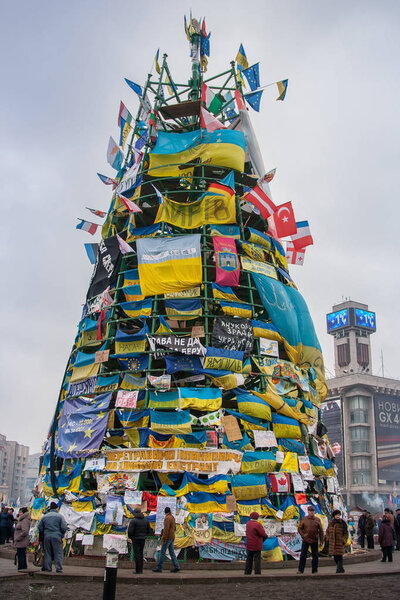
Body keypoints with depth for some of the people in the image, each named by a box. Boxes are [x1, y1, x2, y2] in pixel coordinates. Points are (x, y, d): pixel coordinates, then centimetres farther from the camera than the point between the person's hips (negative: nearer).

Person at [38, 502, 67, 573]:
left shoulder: (44, 517, 10)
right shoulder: (60, 516, -1)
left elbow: (40, 528, 11)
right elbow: (64, 528, -6)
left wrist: (41, 538, 20)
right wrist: (61, 535, 14)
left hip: (47, 536, 3)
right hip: (57, 536, -3)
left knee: (47, 553, 11)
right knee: (58, 553, 1)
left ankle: (47, 568, 11)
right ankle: (58, 569, -3)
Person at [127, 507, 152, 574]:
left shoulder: (133, 520, -13)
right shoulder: (146, 520, 4)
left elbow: (130, 531, -15)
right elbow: (149, 530, 7)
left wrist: (130, 537, 5)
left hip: (136, 539, -5)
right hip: (143, 539, 5)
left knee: (137, 554, 0)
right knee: (141, 553, 16)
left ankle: (138, 570, -1)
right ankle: (141, 569, 18)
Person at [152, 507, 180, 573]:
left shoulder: (167, 518, -15)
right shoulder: (172, 517, 13)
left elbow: (166, 529, -21)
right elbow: (174, 527, 20)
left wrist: (164, 539, -20)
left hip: (168, 538, -9)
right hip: (172, 538, 9)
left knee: (163, 552, -4)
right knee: (171, 552, 8)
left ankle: (159, 568, -1)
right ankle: (176, 567, 4)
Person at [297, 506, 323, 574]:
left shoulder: (317, 520, 3)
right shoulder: (304, 519, 1)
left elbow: (321, 531, 5)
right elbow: (299, 528, 4)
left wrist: (321, 540, 2)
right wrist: (303, 536, -9)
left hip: (314, 541, 1)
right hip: (305, 540, -1)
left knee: (315, 555, 6)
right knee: (303, 555, 0)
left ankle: (314, 570, 16)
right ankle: (300, 570, 5)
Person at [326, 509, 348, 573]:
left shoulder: (343, 523, -5)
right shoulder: (331, 523, 6)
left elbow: (346, 533, -1)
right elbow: (327, 531, 16)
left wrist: (343, 540, -10)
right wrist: (328, 539, 8)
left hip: (340, 542, -4)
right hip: (332, 542, 4)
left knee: (339, 555, -10)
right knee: (335, 556, 9)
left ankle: (339, 568, -7)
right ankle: (340, 568, 24)